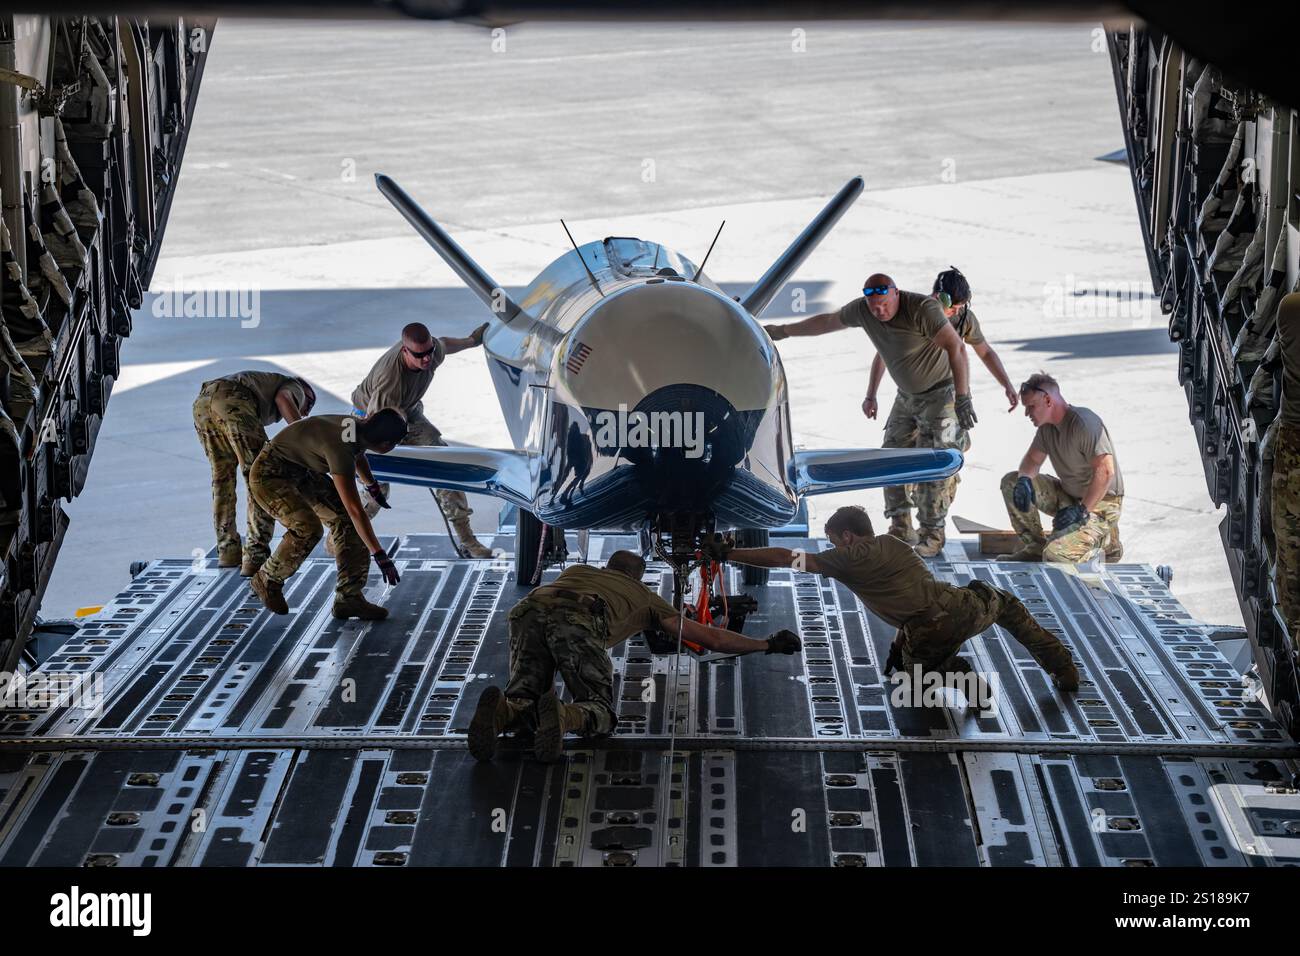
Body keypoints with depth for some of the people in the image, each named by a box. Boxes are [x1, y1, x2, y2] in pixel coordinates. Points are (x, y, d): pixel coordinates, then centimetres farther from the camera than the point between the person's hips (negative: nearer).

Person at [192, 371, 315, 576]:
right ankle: (255, 557, -3)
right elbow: (282, 399, -2)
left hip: (202, 400, 7)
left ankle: (228, 550, 31)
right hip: (233, 402, -7)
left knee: (222, 475, 24)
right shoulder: (295, 389, 25)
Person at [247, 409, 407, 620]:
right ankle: (267, 581, -3)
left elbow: (358, 454, 20)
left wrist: (372, 484, 39)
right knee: (308, 527, -28)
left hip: (304, 472, 9)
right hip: (270, 475, -9)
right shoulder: (340, 449, -36)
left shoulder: (359, 427, -8)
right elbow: (355, 509, -38)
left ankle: (348, 597, -2)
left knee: (345, 519, -5)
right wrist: (379, 554, -37)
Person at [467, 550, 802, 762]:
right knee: (599, 711, 2)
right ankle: (562, 717, -33)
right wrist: (767, 645, 51)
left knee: (521, 702, 6)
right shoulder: (645, 597, 38)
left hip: (530, 611, 4)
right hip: (578, 623, -4)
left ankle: (498, 711, -31)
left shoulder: (576, 569, 47)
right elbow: (712, 638, 37)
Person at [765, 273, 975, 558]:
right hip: (907, 396, 7)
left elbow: (956, 347, -33)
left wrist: (963, 398, -38)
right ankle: (901, 529, 13)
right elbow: (827, 322, 12)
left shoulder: (921, 308, -28)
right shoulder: (861, 310, -8)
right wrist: (783, 331, 19)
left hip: (941, 393, -7)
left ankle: (932, 535, -2)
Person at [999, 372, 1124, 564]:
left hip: (1099, 503, -9)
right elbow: (1033, 459, 13)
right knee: (1011, 482, -1)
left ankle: (1104, 539, 1)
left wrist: (1081, 510, -27)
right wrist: (1024, 479, -11)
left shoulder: (1084, 423, -23)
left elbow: (1105, 471, -27)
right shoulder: (1047, 426, 4)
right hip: (1068, 496, 9)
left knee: (1055, 553, -28)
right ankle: (1035, 547, 3)